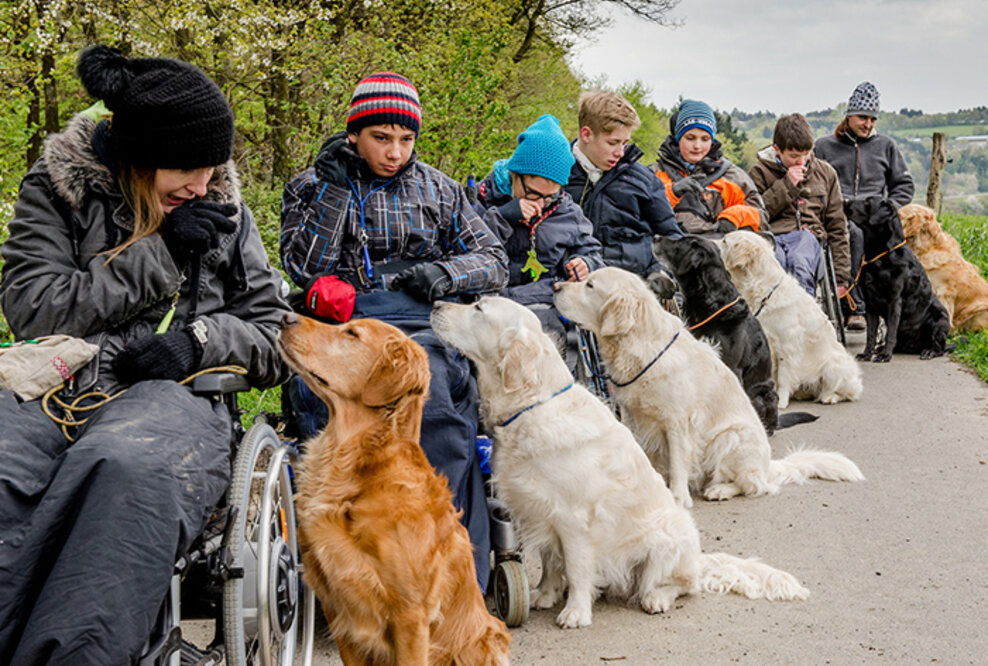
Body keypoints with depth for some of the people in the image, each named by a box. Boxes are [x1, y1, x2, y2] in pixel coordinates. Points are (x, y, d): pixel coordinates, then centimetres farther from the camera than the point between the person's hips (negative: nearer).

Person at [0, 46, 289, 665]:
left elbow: (274, 334, 19)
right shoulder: (57, 184, 13)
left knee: (128, 470, -41)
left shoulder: (223, 208, 17)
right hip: (54, 387, 0)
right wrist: (161, 254, -3)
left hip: (173, 396, 0)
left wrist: (197, 339, -4)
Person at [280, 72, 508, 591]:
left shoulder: (437, 190, 21)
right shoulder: (311, 187, 18)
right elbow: (305, 267, 3)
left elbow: (494, 263, 20)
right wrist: (334, 188, -3)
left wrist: (446, 272, -1)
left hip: (421, 325, 1)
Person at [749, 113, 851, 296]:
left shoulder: (825, 172, 20)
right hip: (771, 235, -1)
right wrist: (786, 185, -1)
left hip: (807, 234, 1)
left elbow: (837, 226, 20)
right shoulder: (759, 173, 13)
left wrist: (840, 277, 13)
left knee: (799, 262, -39)